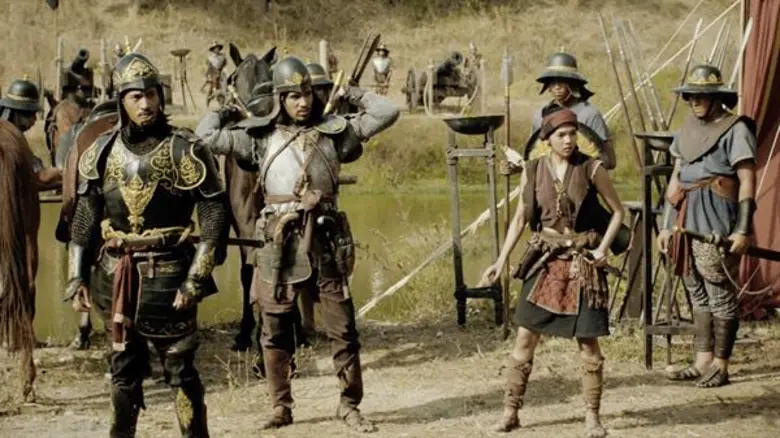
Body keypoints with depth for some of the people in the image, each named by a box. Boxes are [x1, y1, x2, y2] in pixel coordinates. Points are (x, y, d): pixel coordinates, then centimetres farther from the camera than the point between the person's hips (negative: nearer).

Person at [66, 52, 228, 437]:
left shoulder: (185, 151, -9)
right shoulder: (102, 153, 3)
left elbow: (214, 218, -9)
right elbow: (84, 221, 9)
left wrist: (194, 281, -13)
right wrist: (77, 280, 5)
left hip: (168, 276, -4)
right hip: (117, 276, 4)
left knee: (179, 369, 2)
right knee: (124, 369, 13)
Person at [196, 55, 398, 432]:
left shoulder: (333, 130, 7)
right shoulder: (260, 138, 7)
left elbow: (387, 113, 6)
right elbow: (206, 135, 4)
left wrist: (350, 94, 14)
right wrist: (228, 107, 16)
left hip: (325, 241, 0)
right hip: (279, 243, 0)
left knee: (342, 327, 0)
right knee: (276, 331, 7)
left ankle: (349, 405, 11)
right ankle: (281, 407, 19)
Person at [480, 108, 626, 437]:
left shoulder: (591, 169, -5)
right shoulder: (533, 171, 1)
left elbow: (618, 212, 2)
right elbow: (520, 219, 7)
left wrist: (603, 248, -11)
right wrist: (501, 261, 1)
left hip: (582, 262, -2)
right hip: (545, 259, 2)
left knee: (588, 341, -1)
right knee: (525, 336, 0)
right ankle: (511, 411, 10)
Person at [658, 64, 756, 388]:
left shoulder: (735, 130, -5)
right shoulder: (687, 130, 17)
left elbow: (747, 182, -10)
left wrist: (743, 230, -16)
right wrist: (667, 225, 16)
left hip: (716, 223, -7)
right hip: (685, 221, 7)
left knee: (721, 294, -3)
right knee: (697, 292, 11)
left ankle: (720, 366, 2)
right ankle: (702, 362, 17)